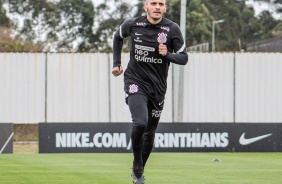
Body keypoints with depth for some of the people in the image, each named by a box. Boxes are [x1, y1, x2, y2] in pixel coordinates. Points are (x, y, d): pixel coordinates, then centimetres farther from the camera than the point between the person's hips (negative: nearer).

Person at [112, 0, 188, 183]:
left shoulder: (172, 29, -8)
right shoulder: (132, 24, -5)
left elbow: (184, 58, -5)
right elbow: (118, 37, 17)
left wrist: (168, 54, -23)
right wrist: (117, 63, 13)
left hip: (157, 88, 2)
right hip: (135, 82, -2)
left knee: (150, 133, 10)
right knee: (140, 123, -24)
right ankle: (137, 164, -2)